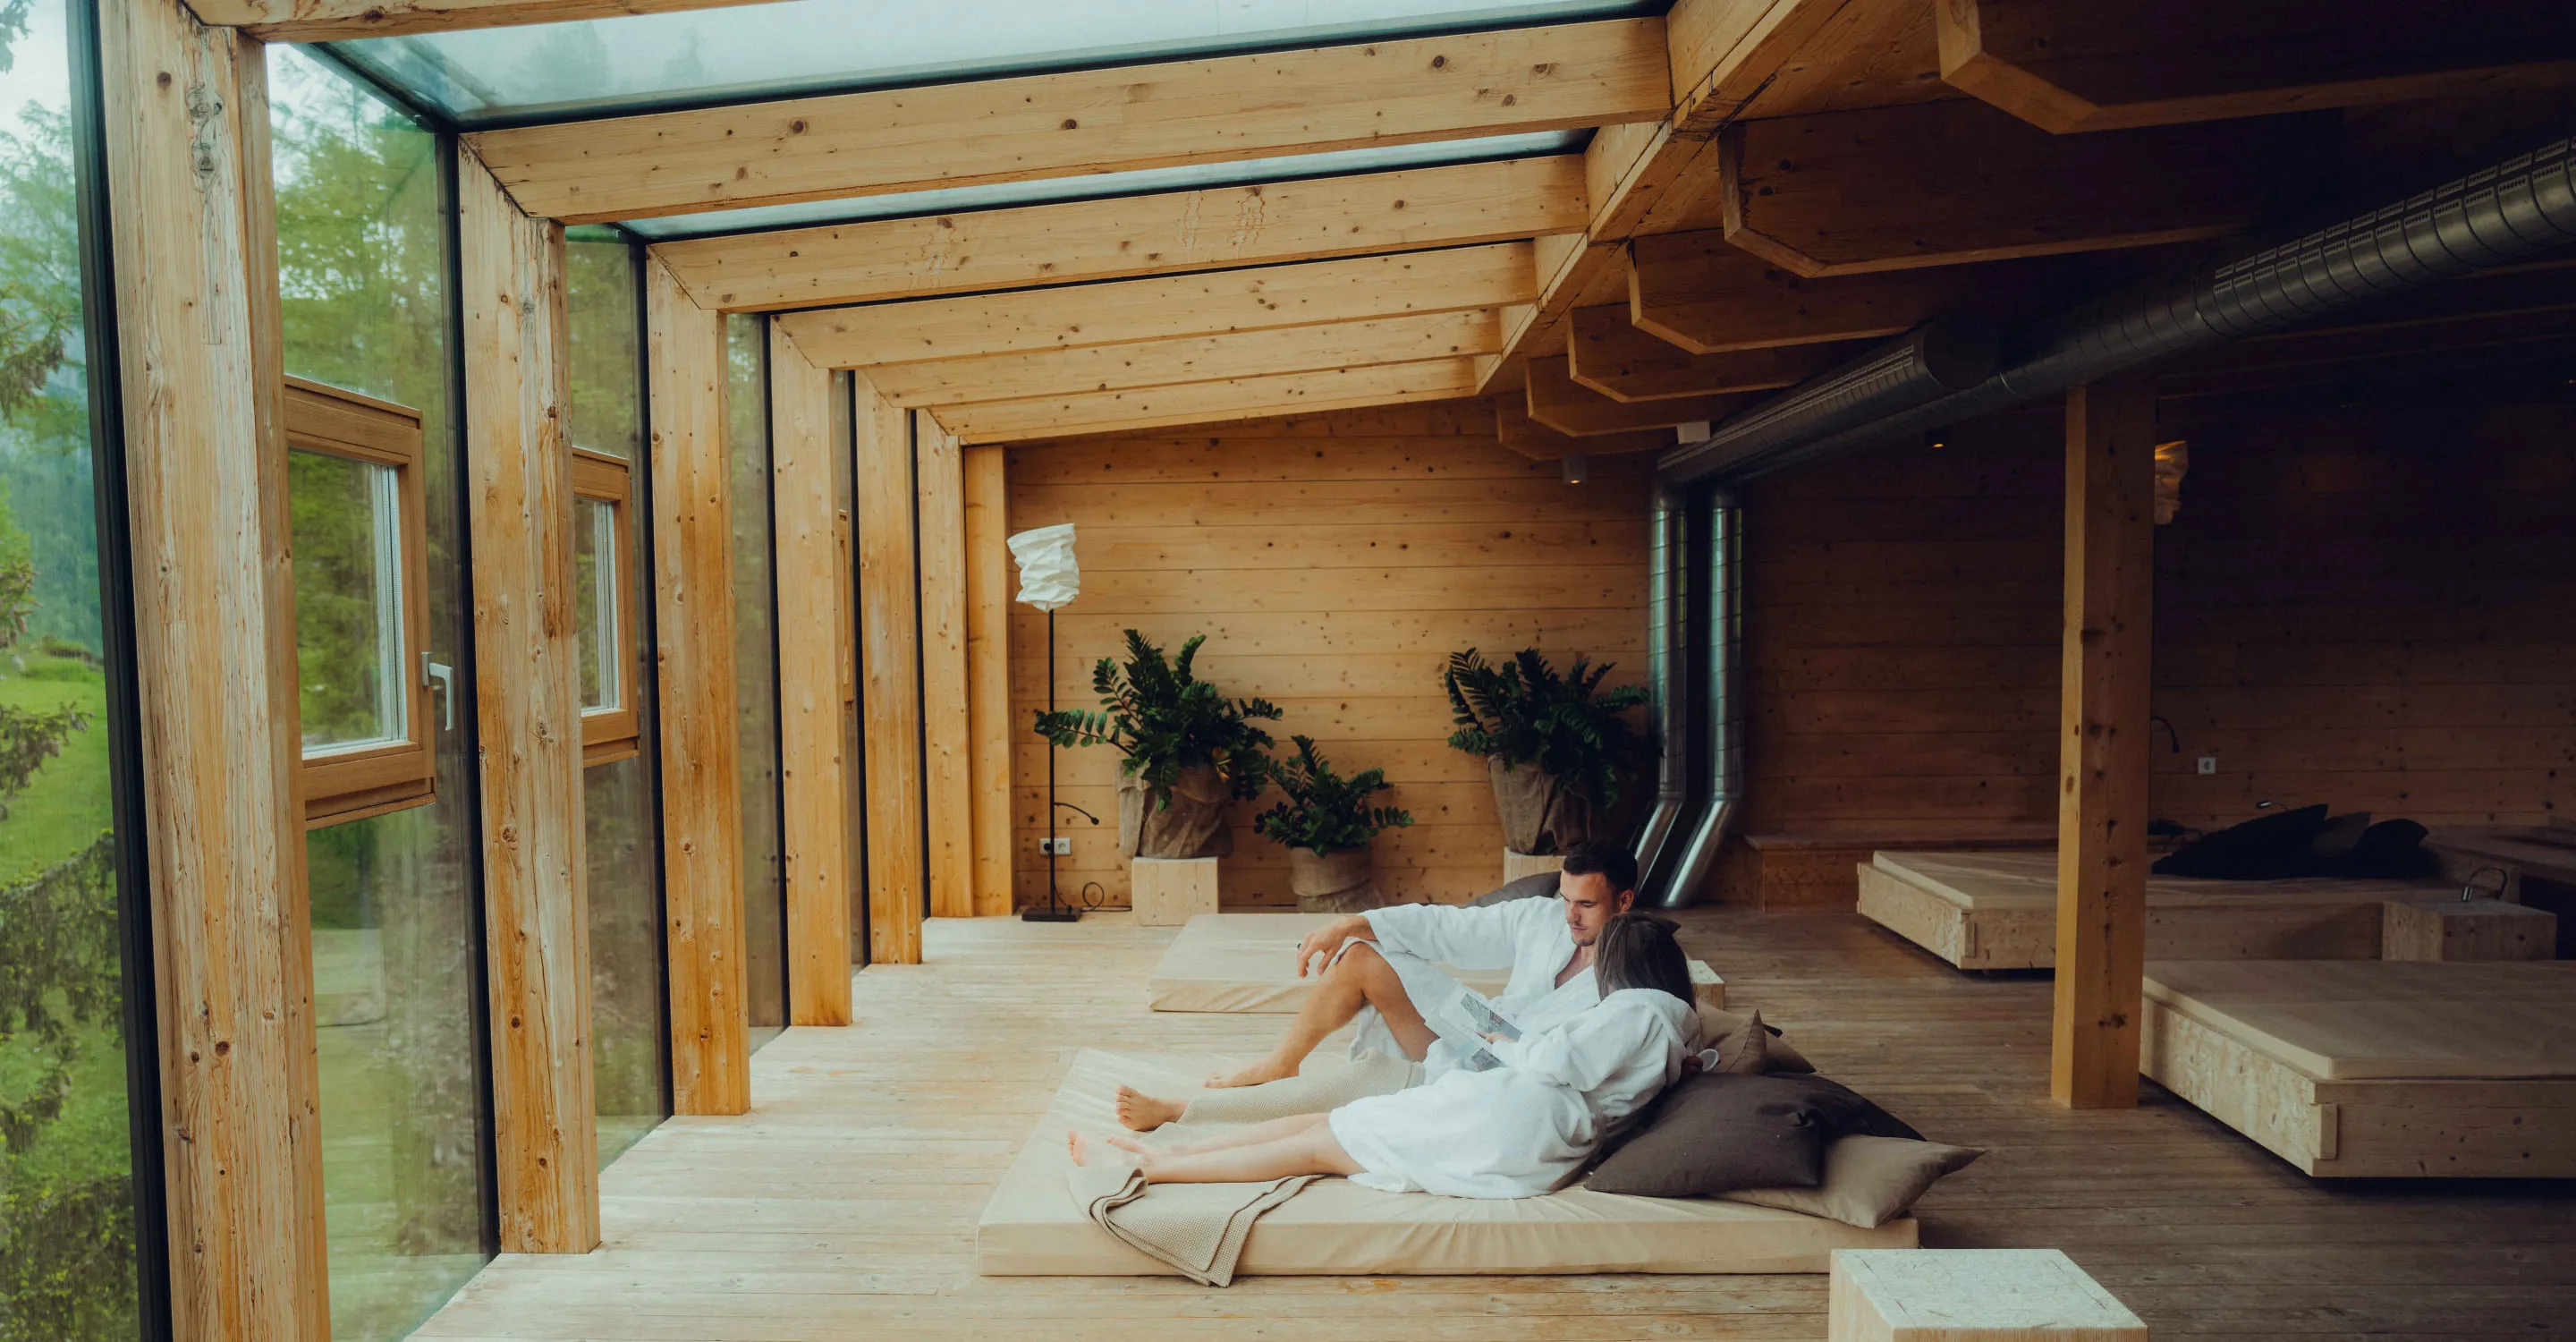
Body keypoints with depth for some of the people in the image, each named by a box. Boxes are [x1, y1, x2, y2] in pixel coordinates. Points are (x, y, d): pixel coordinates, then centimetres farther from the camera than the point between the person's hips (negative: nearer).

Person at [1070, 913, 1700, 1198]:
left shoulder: (1638, 1008, -6)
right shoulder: (1672, 1018, 22)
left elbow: (1552, 1061, -11)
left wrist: (1502, 1045, 6)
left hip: (1516, 1117, -9)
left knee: (1318, 1144, -10)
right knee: (1326, 1122, 2)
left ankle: (1147, 1168, -8)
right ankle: (1161, 1151, 2)